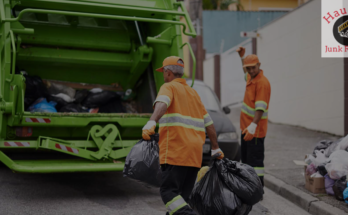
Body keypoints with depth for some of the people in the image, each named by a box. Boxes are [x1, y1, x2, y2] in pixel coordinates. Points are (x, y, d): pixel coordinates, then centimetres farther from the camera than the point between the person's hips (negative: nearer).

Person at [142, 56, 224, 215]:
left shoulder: (169, 87, 2)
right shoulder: (193, 93, 24)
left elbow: (162, 103, -23)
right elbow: (209, 123, 24)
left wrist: (151, 122, -39)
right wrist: (215, 148, 29)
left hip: (176, 151, -7)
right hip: (195, 153, 7)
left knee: (168, 191, -10)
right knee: (182, 195, 10)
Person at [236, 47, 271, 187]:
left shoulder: (262, 82, -18)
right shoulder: (250, 78, 10)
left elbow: (260, 107, -27)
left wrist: (253, 125, -37)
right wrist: (242, 57, 34)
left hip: (255, 129, -10)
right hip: (246, 127, 10)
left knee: (255, 160, -9)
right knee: (246, 159, 17)